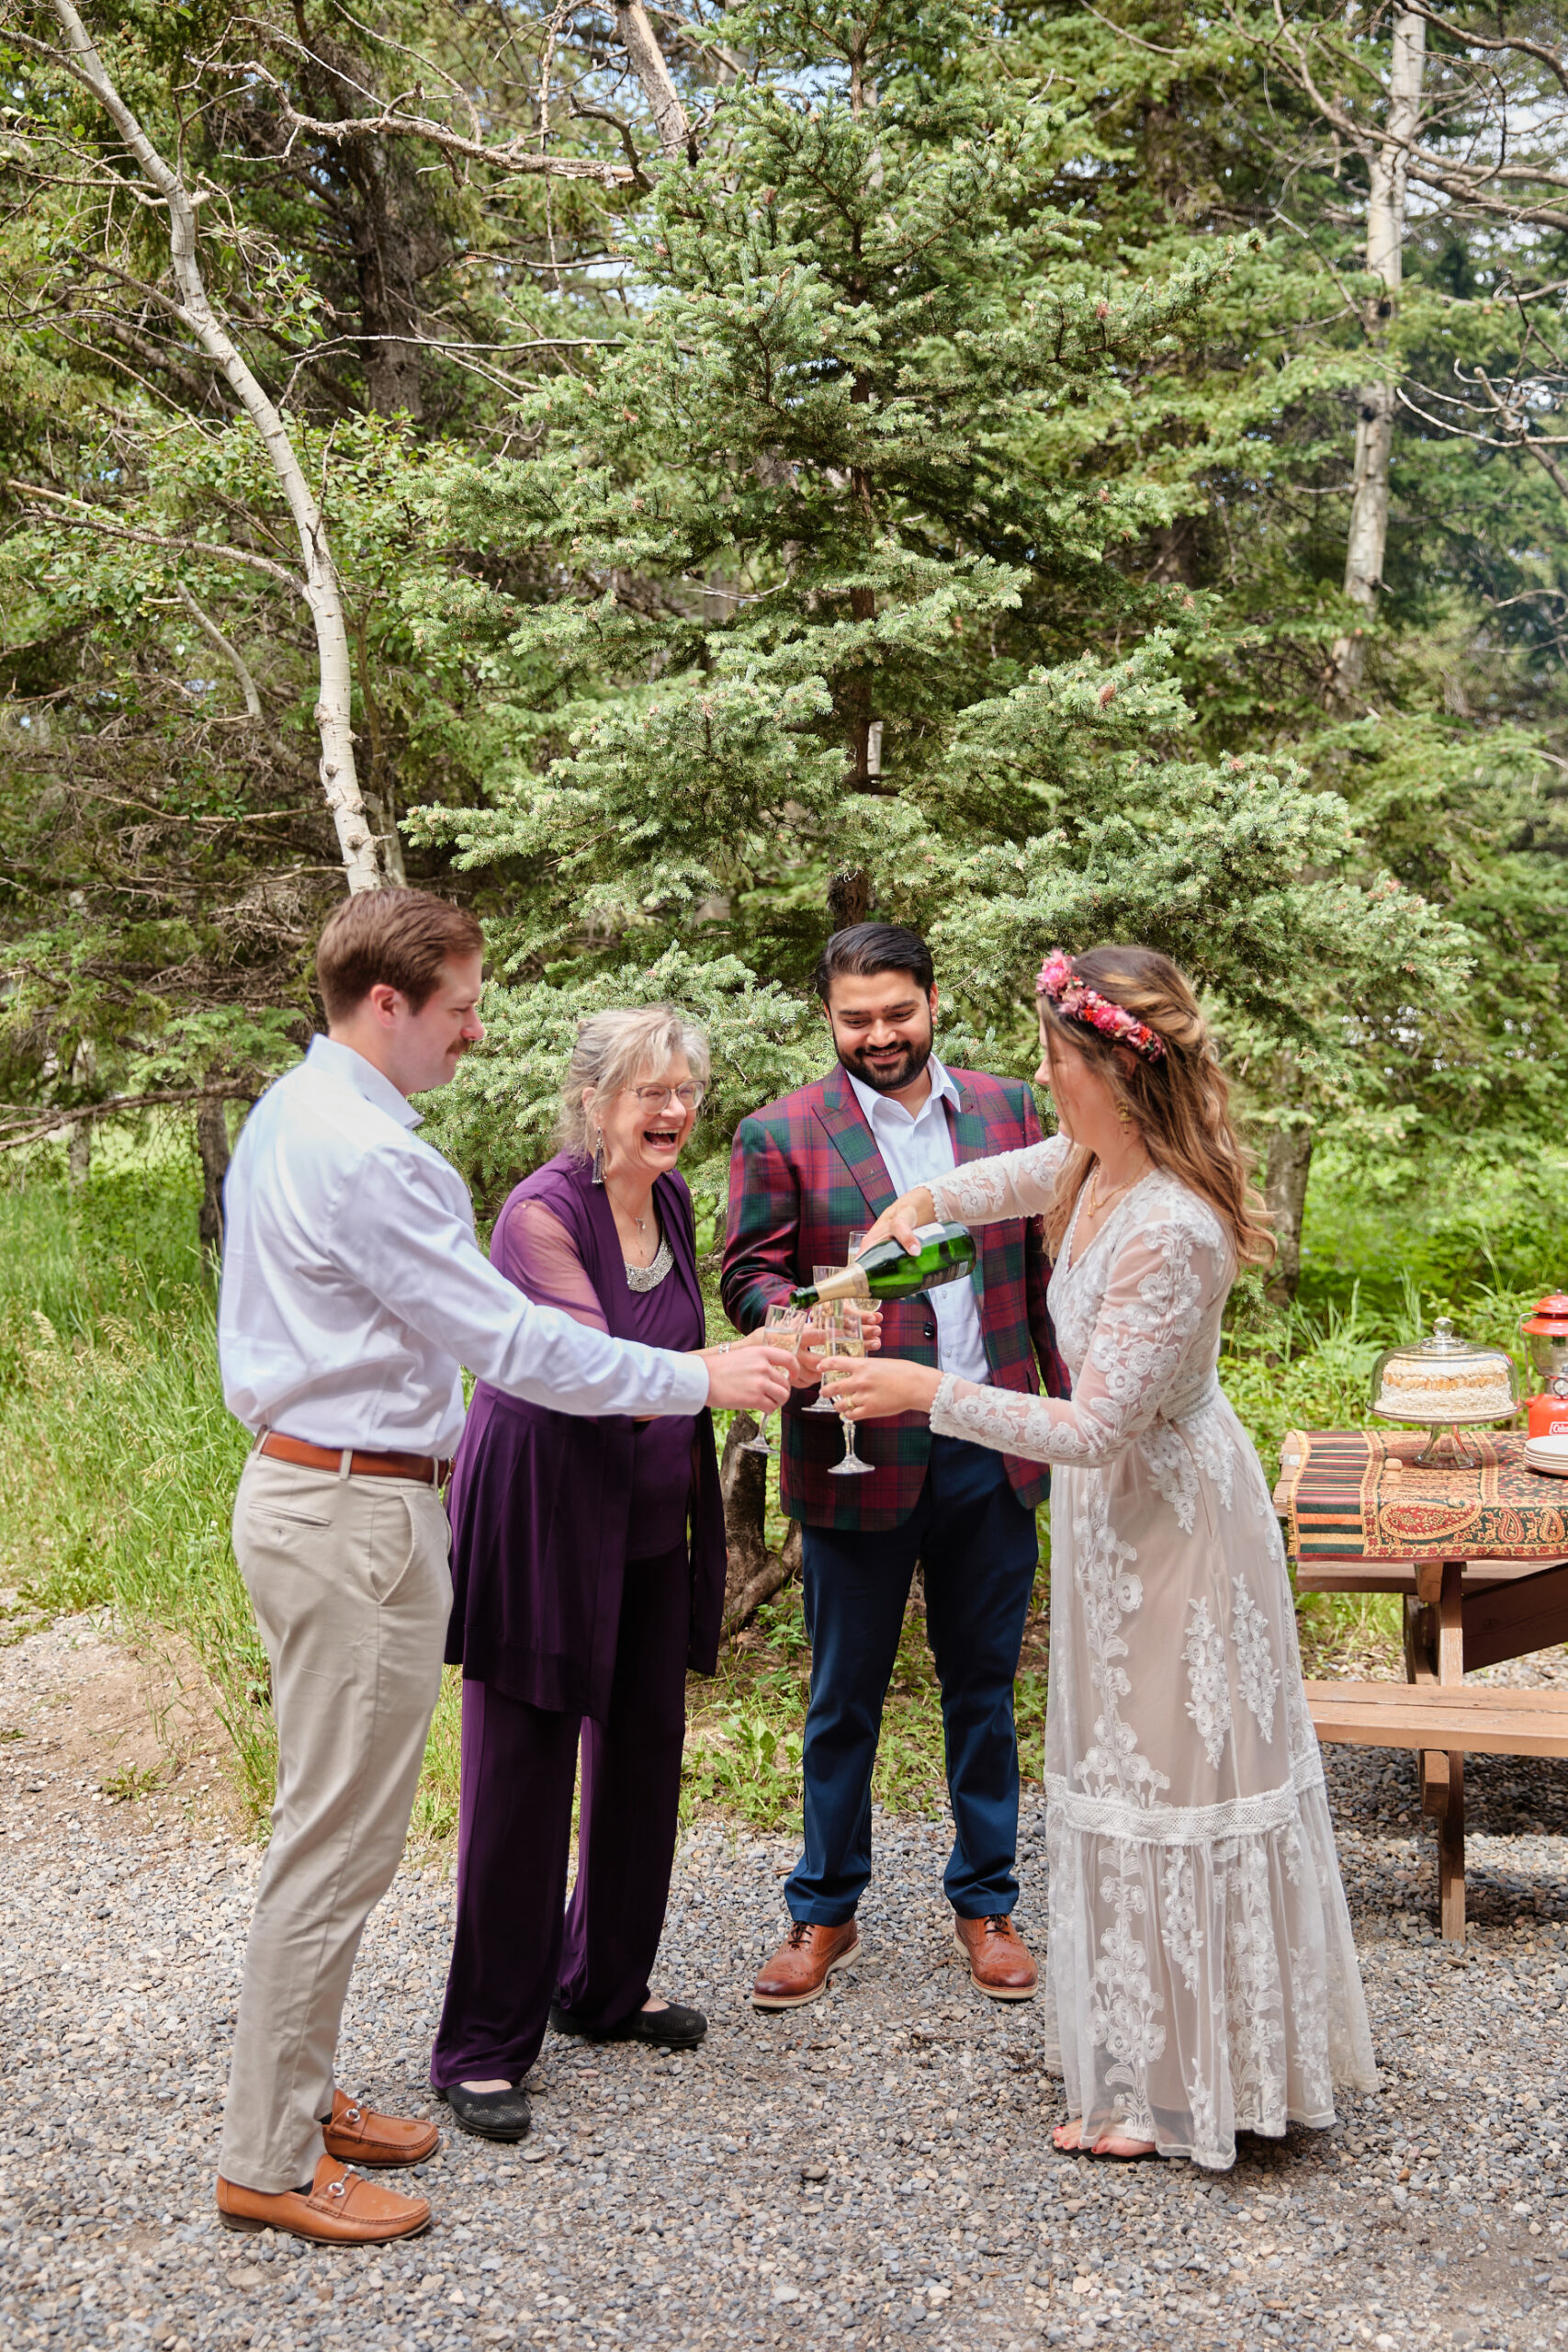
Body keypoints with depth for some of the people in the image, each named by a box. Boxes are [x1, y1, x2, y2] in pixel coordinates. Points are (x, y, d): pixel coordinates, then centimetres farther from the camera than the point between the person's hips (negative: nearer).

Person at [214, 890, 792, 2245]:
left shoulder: (290, 1115, 12)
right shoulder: (367, 1156, -21)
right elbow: (512, 1344, -20)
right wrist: (702, 1378, -12)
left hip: (304, 1487, 11)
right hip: (357, 1514, -11)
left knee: (335, 1828, 18)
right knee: (339, 1842, -1)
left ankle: (299, 2102, 29)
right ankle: (270, 2163, 10)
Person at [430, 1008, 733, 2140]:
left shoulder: (672, 1199, 6)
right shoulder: (543, 1214, -19)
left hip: (648, 1518, 8)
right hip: (541, 1511, -8)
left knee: (644, 1748, 13)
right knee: (523, 1770, -4)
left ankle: (605, 1987, 32)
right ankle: (483, 2046, 8)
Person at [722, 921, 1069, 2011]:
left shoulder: (1007, 1108, 7)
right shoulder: (780, 1134, -3)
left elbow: (1043, 1267, 9)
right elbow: (750, 1275, -3)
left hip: (990, 1450, 3)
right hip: (861, 1456, -2)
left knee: (984, 1689, 13)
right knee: (845, 1698, 10)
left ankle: (985, 1903, 29)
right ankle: (825, 1912, 25)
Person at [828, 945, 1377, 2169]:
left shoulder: (1172, 1233, -31)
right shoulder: (1092, 1164, -3)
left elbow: (1096, 1430, -30)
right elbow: (1015, 1176, 22)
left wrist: (929, 1392, -25)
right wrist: (921, 1200, 4)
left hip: (1168, 1516, -10)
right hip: (1111, 1513, 10)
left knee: (1172, 1778, 3)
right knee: (1122, 1766, 19)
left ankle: (1180, 2088, 18)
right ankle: (1146, 2054, 35)